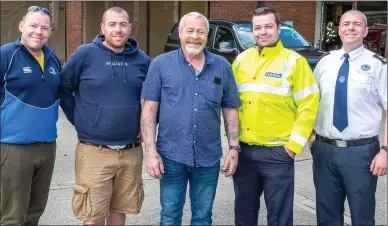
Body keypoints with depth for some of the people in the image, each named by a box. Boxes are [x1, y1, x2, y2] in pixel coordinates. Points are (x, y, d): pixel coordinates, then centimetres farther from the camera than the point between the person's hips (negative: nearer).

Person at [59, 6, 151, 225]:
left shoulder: (142, 60, 4)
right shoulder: (85, 54, -6)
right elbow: (63, 88, 2)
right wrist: (78, 121, -1)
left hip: (131, 152, 3)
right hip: (94, 151, -3)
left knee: (120, 208, 16)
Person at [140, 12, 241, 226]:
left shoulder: (222, 66, 4)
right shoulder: (161, 64, -2)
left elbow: (230, 110, 9)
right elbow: (149, 110, -3)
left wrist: (234, 148, 2)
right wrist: (151, 152, -9)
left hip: (209, 157, 2)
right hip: (172, 155, -1)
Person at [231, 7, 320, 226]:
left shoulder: (294, 61, -5)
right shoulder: (241, 60, 8)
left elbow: (309, 104, -8)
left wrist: (294, 143, -11)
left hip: (277, 152, -4)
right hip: (243, 150, 4)